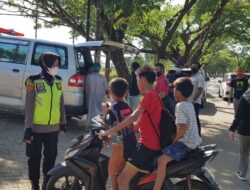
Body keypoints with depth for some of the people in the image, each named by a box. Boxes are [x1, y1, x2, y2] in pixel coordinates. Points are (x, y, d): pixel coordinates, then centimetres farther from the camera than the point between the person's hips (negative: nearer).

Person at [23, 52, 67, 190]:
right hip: (36, 128, -5)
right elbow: (29, 107, -12)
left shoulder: (58, 81, 5)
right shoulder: (34, 81, -12)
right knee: (34, 158, 9)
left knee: (51, 156, 15)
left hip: (53, 128, 5)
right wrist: (28, 128, -14)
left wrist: (63, 124, 14)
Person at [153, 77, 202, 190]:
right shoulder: (189, 104, 11)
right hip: (194, 141, 10)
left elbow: (183, 128, -23)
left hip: (186, 142, -10)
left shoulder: (180, 106, -17)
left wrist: (174, 141, -12)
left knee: (162, 160, -21)